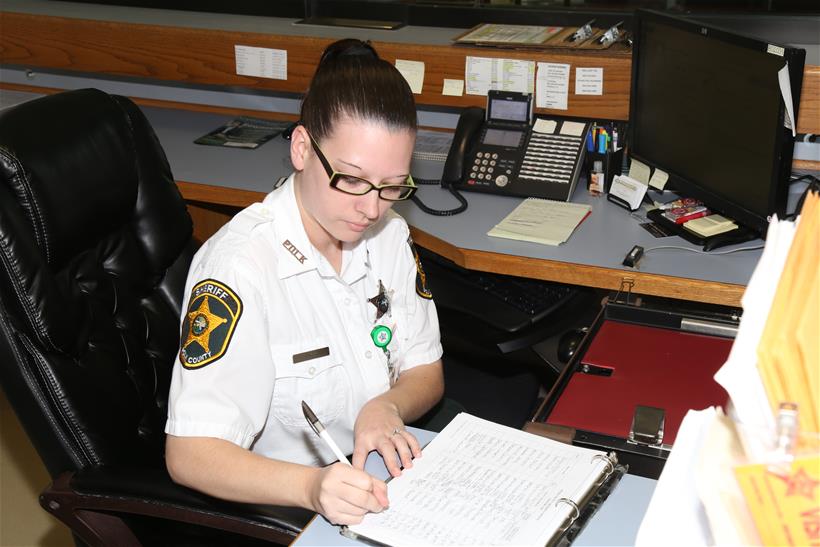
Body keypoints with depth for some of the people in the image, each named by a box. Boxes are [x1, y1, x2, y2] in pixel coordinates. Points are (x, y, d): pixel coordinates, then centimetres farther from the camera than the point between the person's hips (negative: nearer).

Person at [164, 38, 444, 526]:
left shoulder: (389, 234, 0)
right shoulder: (238, 269, -21)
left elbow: (425, 371, 9)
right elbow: (189, 454, -23)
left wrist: (386, 408, -13)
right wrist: (312, 486, -38)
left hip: (384, 481, 5)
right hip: (283, 510, -5)